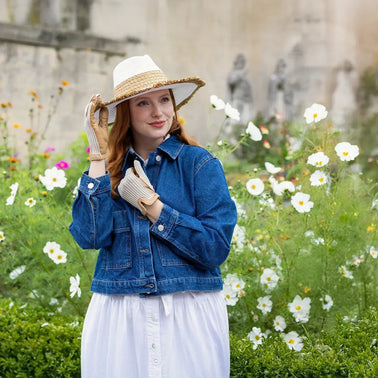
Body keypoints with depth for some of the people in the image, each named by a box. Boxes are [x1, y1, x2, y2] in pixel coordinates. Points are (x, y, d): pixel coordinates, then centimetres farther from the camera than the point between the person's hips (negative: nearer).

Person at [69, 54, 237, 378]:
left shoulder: (199, 163, -3)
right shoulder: (111, 167, 5)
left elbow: (216, 248, -11)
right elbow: (89, 236, -10)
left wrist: (150, 204, -12)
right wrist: (99, 155, -8)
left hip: (188, 315, -2)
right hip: (117, 316, 2)